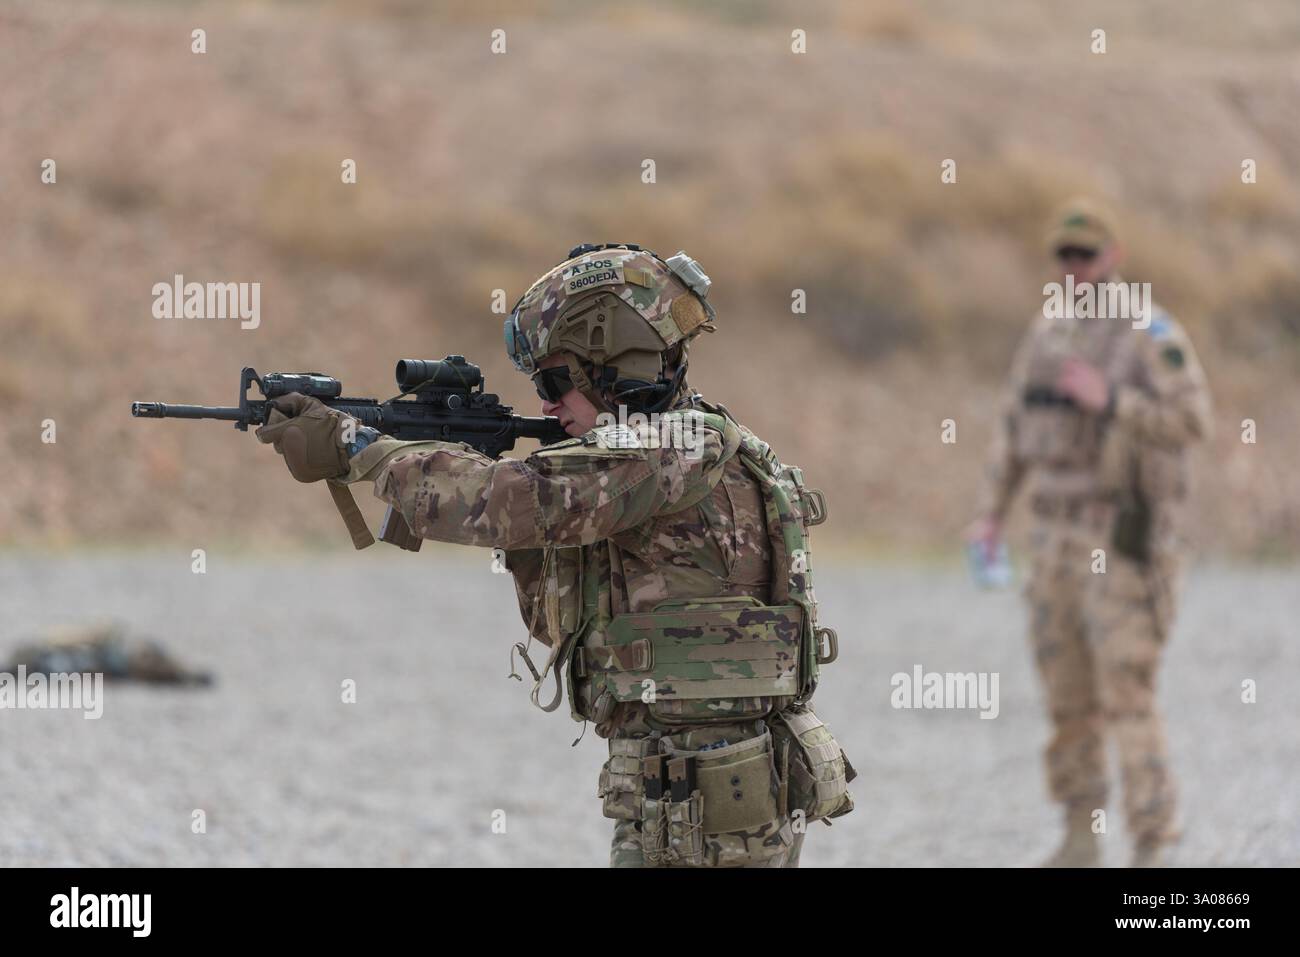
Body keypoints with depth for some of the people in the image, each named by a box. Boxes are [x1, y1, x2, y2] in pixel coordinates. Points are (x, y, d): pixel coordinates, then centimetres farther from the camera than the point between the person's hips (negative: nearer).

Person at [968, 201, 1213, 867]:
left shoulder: (1151, 332, -12)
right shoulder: (1049, 330, 11)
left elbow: (1192, 422, -21)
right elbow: (1016, 425, 18)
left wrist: (1109, 401, -27)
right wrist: (992, 514, 11)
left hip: (1126, 536, -7)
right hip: (1057, 532, 7)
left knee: (1125, 693, -13)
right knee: (1066, 694, 9)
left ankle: (1152, 850, -12)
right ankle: (1081, 840, 19)